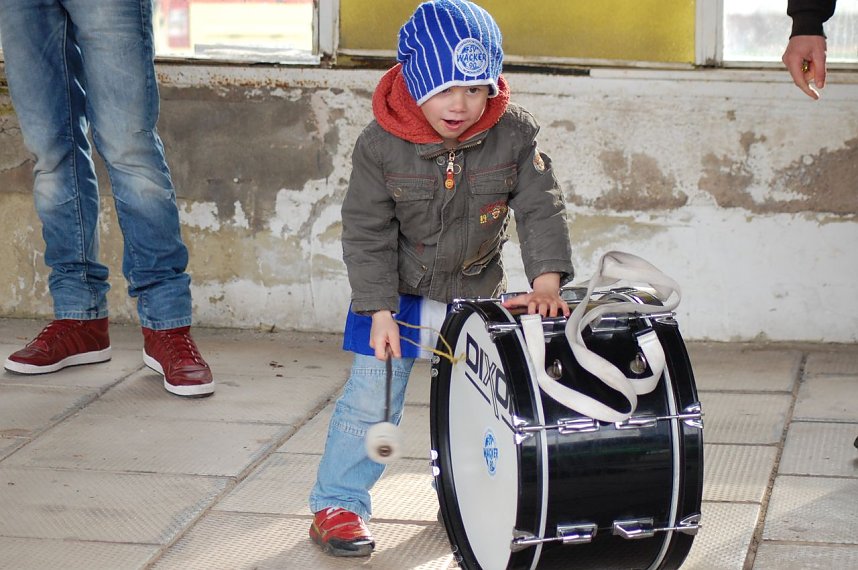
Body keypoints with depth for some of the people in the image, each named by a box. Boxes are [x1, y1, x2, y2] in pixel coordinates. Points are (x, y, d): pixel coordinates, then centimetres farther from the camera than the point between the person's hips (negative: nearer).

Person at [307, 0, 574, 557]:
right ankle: (338, 504, 9)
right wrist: (379, 310, -18)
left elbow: (542, 207, -15)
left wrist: (547, 280, -29)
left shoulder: (515, 132, -17)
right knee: (372, 398, -3)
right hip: (398, 291, -2)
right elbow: (368, 233, -14)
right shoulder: (381, 144, -21)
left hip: (477, 292, 2)